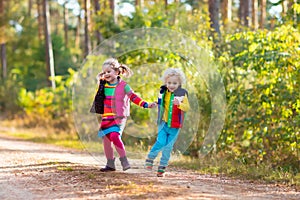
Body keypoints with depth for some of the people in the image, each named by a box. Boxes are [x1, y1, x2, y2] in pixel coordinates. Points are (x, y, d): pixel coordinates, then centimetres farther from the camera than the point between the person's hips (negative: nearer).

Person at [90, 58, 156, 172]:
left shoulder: (123, 86, -4)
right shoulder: (104, 85, 9)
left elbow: (133, 97, 2)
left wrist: (145, 105, -7)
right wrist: (101, 78, 12)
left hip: (118, 117, -6)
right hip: (106, 117, 6)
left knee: (114, 136, -25)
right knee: (106, 139, 5)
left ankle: (124, 160, -13)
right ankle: (110, 164, 17)